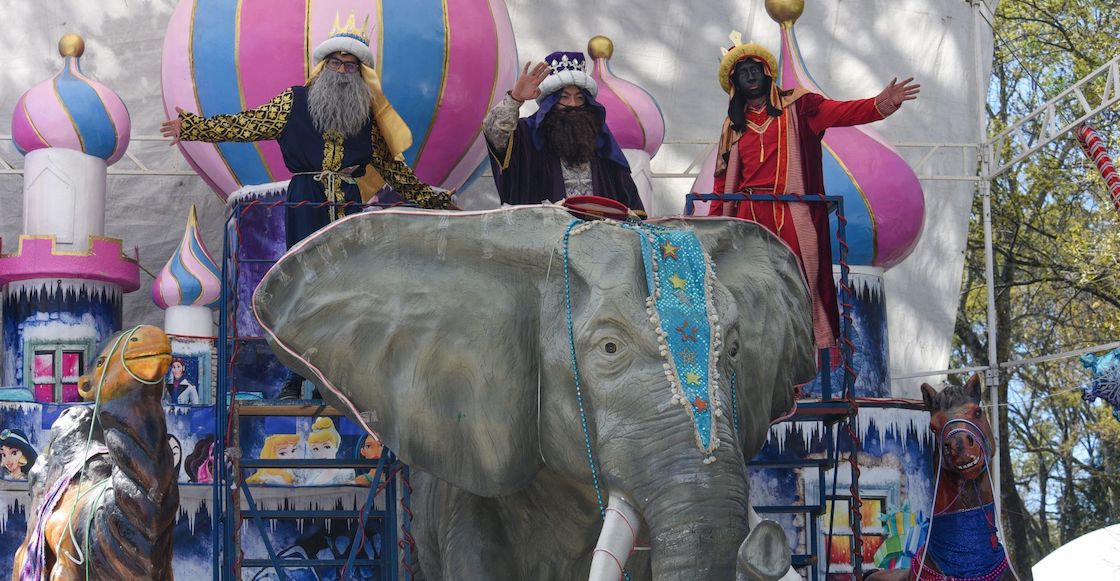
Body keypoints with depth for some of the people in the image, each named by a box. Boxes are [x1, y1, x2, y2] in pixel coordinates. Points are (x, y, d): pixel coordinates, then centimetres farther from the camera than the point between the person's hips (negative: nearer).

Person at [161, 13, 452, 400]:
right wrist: (193, 127, -8)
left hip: (348, 206, 2)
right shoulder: (295, 102, 5)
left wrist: (429, 197, 19)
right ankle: (296, 376, 1)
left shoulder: (367, 117, 12)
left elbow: (391, 165, 19)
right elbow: (245, 125, 1)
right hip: (305, 205, -2)